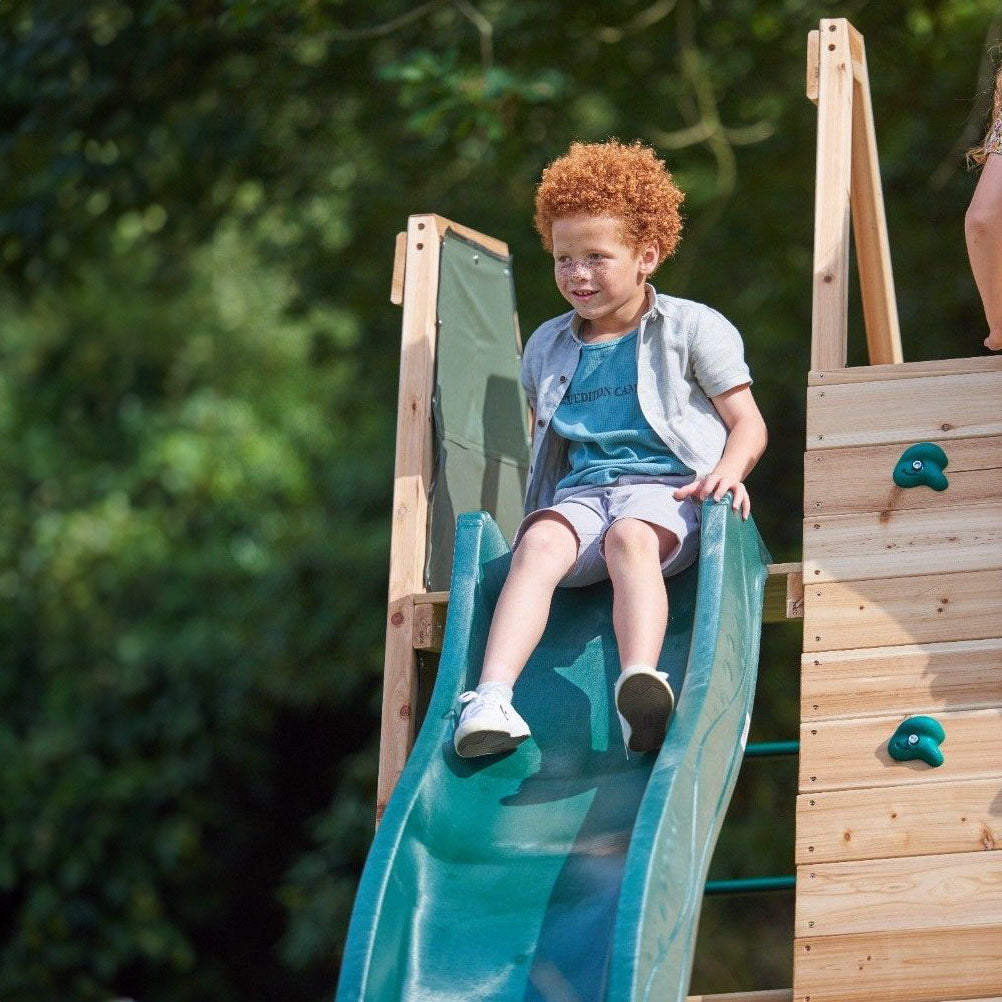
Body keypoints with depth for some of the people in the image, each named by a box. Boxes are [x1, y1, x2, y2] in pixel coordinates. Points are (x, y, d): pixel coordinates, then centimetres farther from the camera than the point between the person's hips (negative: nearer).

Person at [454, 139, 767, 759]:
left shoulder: (691, 329, 9)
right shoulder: (548, 348, 22)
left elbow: (747, 423, 5)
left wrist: (728, 472, -15)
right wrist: (539, 499, 15)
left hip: (666, 488, -3)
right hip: (579, 492, 3)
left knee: (630, 537, -39)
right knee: (539, 543, -32)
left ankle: (641, 686, -62)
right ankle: (492, 697, -51)